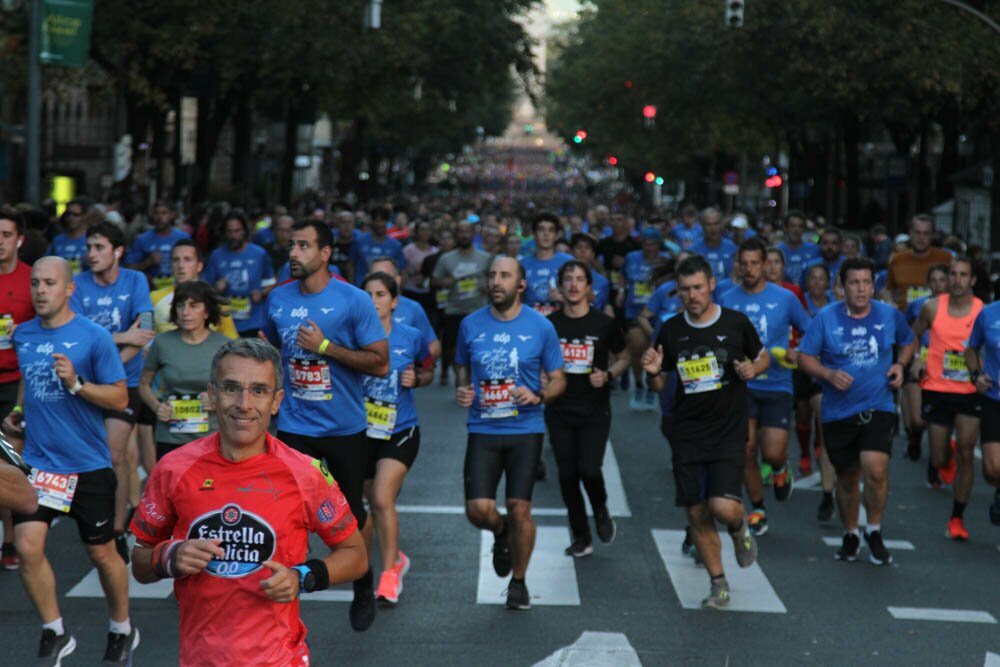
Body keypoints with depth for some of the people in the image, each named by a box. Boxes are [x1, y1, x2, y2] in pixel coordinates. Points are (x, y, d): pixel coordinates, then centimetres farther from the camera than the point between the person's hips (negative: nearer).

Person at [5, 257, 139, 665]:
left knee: (101, 553, 9)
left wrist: (76, 383, -22)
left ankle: (122, 631, 32)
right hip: (38, 460, 3)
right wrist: (19, 413, 11)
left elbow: (120, 398, -9)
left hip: (88, 463, -3)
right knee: (28, 547, -9)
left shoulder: (94, 337, -10)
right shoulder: (23, 335, 5)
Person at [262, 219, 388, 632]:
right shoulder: (278, 299, 2)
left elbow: (380, 363, -14)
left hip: (345, 427, -2)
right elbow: (267, 348, 20)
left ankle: (363, 588, 34)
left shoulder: (353, 301, -11)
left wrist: (326, 346, -21)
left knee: (352, 514, 12)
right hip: (294, 426, 2)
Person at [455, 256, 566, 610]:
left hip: (525, 429, -1)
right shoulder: (471, 325, 3)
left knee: (519, 508, -4)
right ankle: (501, 533, 29)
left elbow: (558, 380, 6)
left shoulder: (541, 327, -1)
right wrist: (461, 391, -4)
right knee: (479, 509, -9)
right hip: (483, 430, 1)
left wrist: (538, 396, -14)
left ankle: (518, 582, 19)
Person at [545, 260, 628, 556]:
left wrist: (608, 375, -9)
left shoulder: (604, 324, -1)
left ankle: (601, 511, 17)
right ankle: (581, 538, 18)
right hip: (560, 410, 2)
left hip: (595, 411, -2)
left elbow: (624, 358, 10)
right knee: (567, 476, 3)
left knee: (589, 470, -16)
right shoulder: (550, 324, 2)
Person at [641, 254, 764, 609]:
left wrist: (753, 368, -8)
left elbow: (763, 357, 14)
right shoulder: (671, 331, 3)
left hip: (728, 433, -2)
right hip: (686, 436, 3)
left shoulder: (736, 323, -2)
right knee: (696, 514, 4)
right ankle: (718, 583, 22)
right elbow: (658, 386, 12)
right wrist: (652, 373, -11)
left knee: (723, 506, -18)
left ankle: (740, 529, 20)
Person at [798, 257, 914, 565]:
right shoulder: (826, 318, -5)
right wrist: (829, 374, -19)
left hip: (878, 408, 0)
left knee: (876, 469, -20)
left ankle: (874, 531, 2)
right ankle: (850, 536, 35)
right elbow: (805, 357, -2)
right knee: (847, 478, 12)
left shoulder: (890, 315, 1)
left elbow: (907, 341, 20)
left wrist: (900, 364, 0)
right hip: (838, 412, 0)